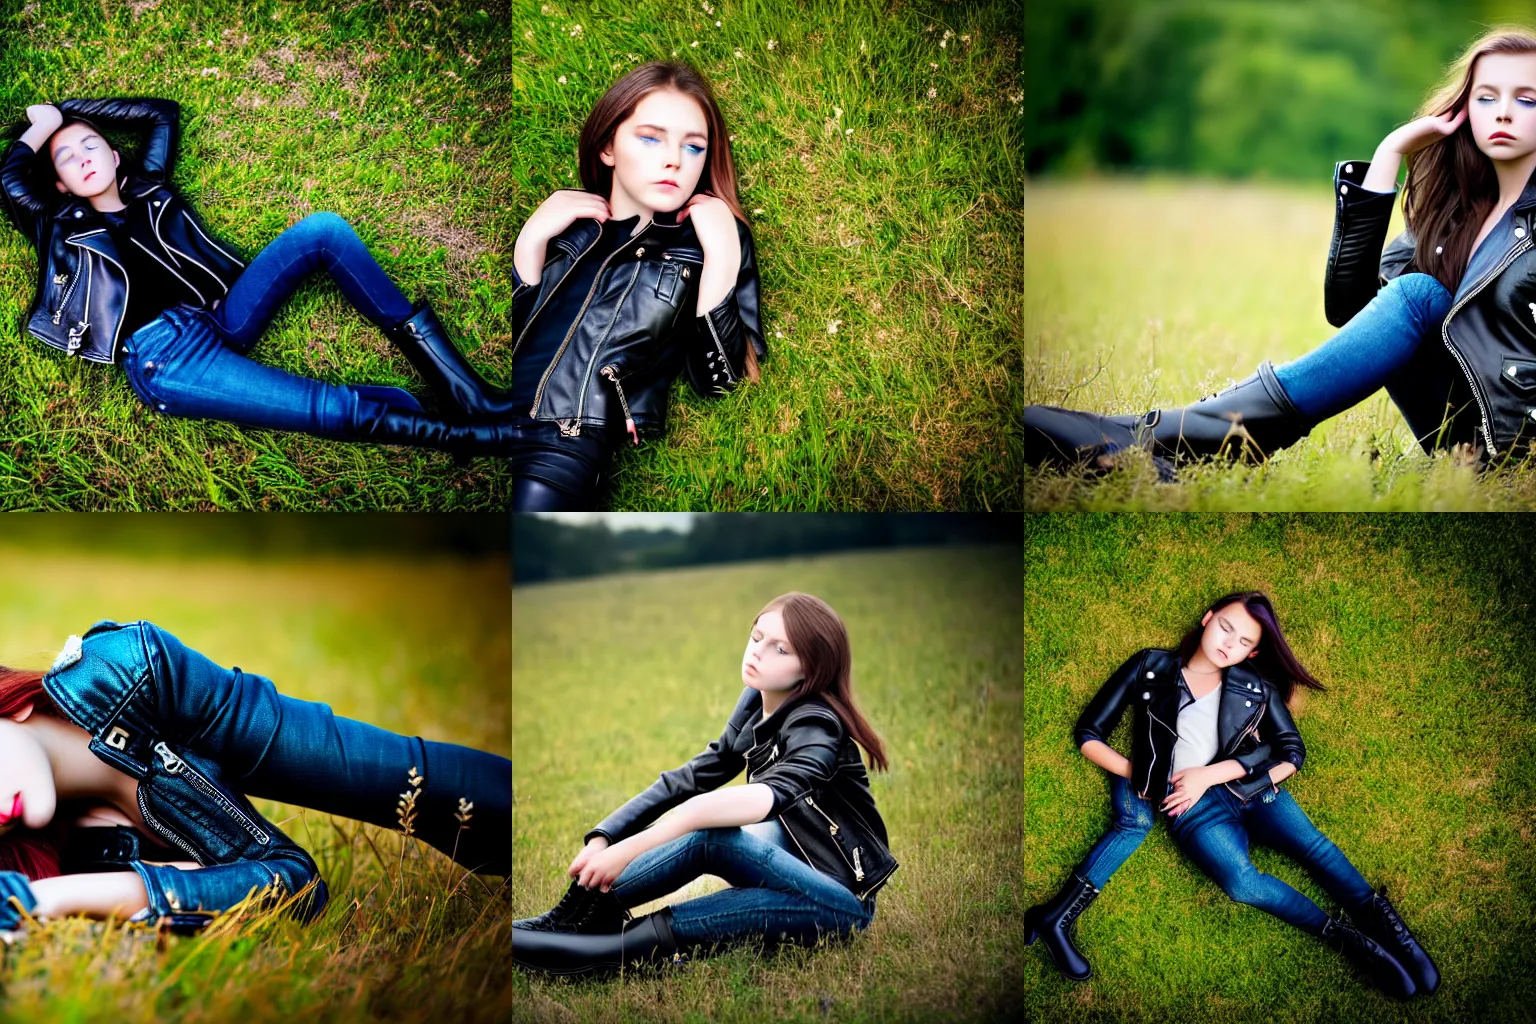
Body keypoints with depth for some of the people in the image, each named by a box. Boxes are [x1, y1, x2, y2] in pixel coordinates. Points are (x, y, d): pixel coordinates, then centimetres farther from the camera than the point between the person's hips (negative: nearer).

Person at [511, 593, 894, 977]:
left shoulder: (816, 727, -19)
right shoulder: (757, 705, 6)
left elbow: (770, 796, -38)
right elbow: (688, 779, 2)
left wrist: (631, 847, -45)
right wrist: (601, 839, -14)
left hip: (846, 899, -8)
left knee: (709, 836, -28)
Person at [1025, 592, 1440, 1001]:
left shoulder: (1256, 689, 11)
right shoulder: (1151, 669, 6)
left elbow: (1292, 753, 2)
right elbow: (1089, 733, 7)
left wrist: (1210, 773, -8)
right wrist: (1138, 774, -6)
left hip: (1251, 788, 3)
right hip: (1192, 804, -3)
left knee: (1313, 846, -23)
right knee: (1241, 881, -28)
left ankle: (1385, 926, -15)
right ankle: (1344, 937, -22)